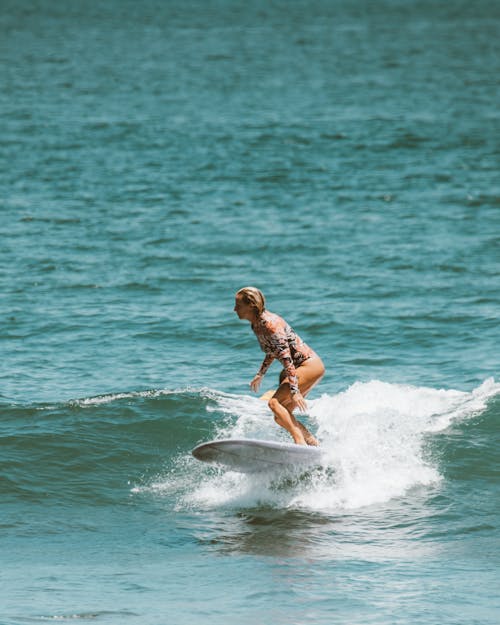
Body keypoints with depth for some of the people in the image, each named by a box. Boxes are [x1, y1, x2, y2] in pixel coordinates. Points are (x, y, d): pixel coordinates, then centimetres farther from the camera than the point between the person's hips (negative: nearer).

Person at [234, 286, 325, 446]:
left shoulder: (270, 324, -22)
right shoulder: (257, 324, 6)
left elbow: (286, 357, -27)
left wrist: (294, 391, -31)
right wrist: (260, 375, 26)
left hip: (310, 365, -10)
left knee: (274, 403, -23)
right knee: (280, 417, 9)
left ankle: (300, 441, -32)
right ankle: (313, 444, 14)